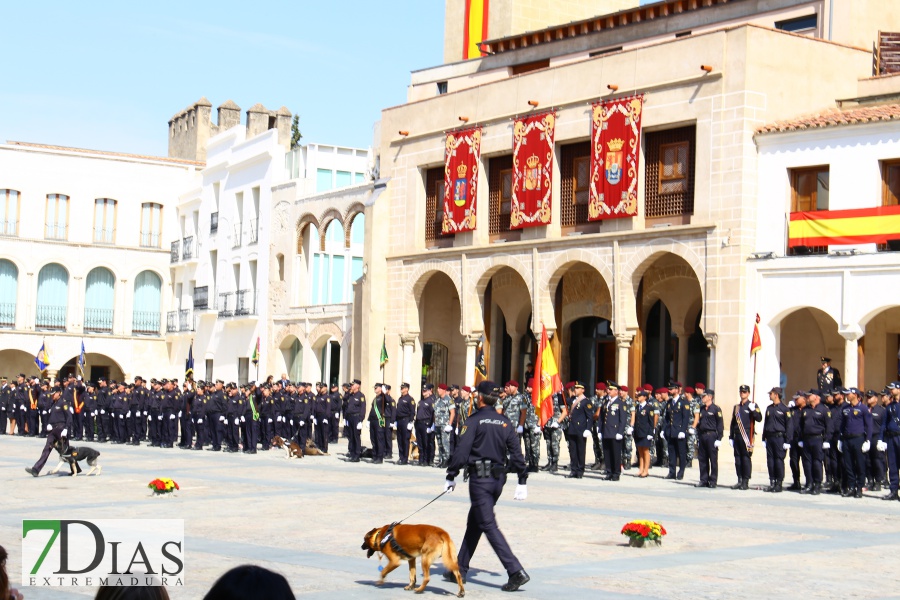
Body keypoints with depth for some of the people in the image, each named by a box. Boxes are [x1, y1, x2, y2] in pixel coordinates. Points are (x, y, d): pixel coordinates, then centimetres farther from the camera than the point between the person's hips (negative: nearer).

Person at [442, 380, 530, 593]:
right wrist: (522, 481, 10)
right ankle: (460, 569, 24)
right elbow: (516, 453, 7)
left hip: (479, 479, -7)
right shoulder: (505, 423, 9)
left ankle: (516, 571, -18)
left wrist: (451, 476, -8)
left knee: (489, 526, -8)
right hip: (498, 479, 7)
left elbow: (461, 451, -14)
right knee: (474, 524, 18)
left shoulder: (474, 421, -9)